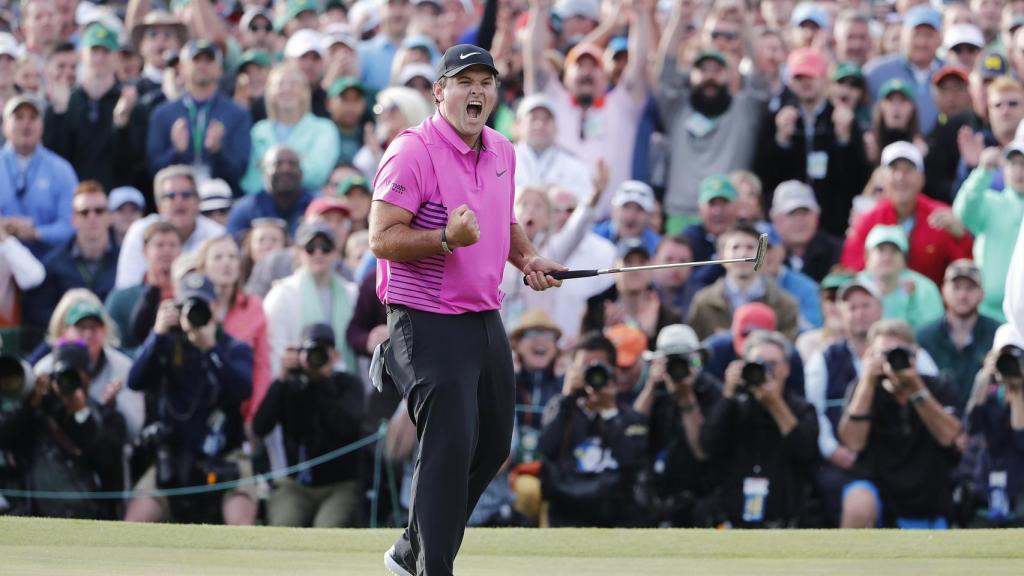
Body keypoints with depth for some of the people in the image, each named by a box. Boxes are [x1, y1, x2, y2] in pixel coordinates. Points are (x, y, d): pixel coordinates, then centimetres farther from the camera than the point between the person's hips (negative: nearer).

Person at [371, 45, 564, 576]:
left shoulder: (502, 152, 11)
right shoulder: (414, 152, -14)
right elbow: (381, 238, -20)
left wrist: (526, 258, 9)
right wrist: (446, 238, -33)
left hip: (485, 321, 9)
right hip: (429, 324, -9)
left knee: (492, 447, 15)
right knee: (451, 447, -17)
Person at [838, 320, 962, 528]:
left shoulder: (939, 390, 0)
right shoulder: (867, 391, -1)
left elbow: (949, 436, -18)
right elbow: (853, 442, -18)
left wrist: (915, 389, -25)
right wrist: (867, 383, -21)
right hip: (876, 492, -2)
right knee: (858, 506, -36)